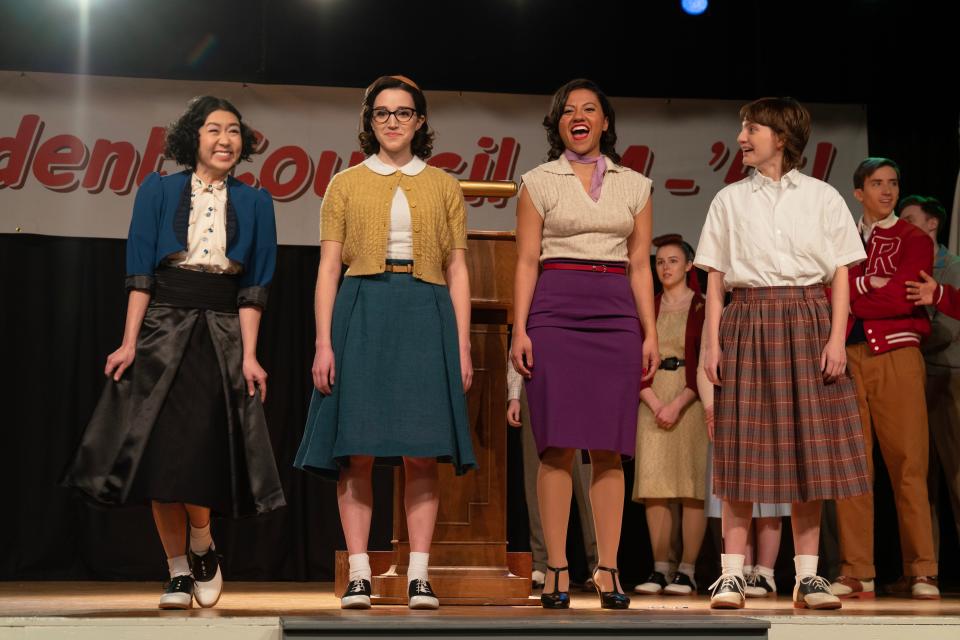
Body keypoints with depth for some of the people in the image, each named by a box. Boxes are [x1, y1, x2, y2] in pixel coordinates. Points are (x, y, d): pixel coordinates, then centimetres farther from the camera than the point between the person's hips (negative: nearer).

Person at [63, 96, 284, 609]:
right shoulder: (158, 192, 7)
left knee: (202, 448, -12)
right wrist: (130, 341, -8)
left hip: (223, 335, 0)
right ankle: (178, 572, 6)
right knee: (164, 449, -3)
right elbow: (140, 273, 1)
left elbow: (253, 288, 4)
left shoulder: (254, 203, 9)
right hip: (163, 328, 0)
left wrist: (249, 355, -5)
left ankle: (201, 547, 13)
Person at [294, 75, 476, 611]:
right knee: (357, 450, -5)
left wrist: (463, 346, 1)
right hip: (362, 315, 0)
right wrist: (324, 343, -4)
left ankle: (419, 576, -2)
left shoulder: (443, 187, 14)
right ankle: (359, 573, -2)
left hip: (426, 317, 0)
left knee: (422, 451, -4)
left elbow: (457, 271, 10)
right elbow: (329, 268, 6)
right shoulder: (346, 185, 12)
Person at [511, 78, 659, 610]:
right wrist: (520, 329, -6)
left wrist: (650, 333, 5)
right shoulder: (539, 182, 8)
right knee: (558, 443, -7)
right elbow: (526, 261, 3)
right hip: (555, 311, -2)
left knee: (608, 447, -1)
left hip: (616, 316, 2)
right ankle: (556, 572, -3)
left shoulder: (634, 186, 14)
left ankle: (608, 572, 3)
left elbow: (640, 266, 13)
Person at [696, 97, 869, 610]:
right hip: (748, 323, 0)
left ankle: (807, 576, 7)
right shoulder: (729, 200, 9)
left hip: (808, 323, 0)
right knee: (743, 449, -3)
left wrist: (836, 338, -6)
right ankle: (732, 574, -2)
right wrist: (712, 343, -3)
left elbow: (840, 277, 5)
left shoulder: (822, 197, 7)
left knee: (809, 448, 1)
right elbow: (715, 279, 6)